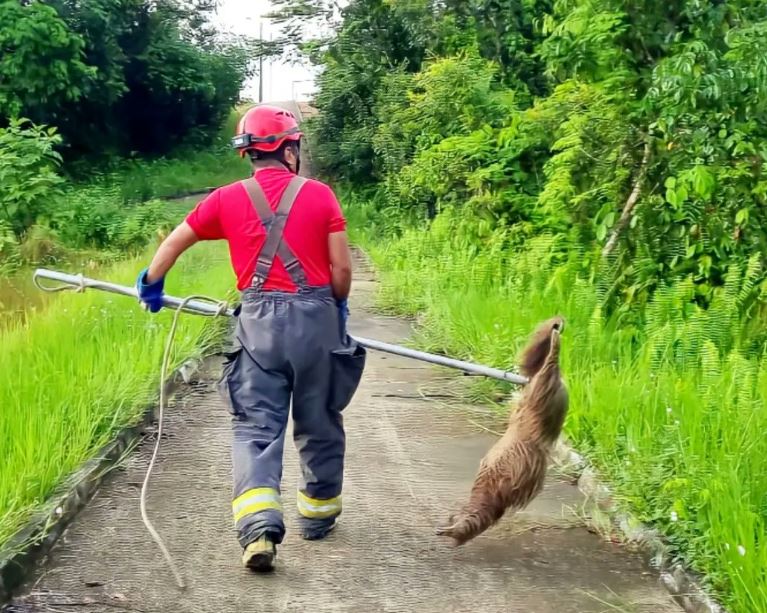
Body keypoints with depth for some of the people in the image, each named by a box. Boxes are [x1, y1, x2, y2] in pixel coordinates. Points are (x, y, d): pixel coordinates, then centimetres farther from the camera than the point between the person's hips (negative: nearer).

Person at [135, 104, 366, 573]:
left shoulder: (228, 200, 5)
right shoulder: (319, 195, 0)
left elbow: (174, 242, 14)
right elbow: (342, 267, -1)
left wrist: (151, 284, 32)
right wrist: (337, 306, 18)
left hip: (259, 321, 1)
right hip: (316, 318, 0)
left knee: (256, 426, 1)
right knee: (319, 424, 15)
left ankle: (259, 527, -17)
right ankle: (318, 513, 31)